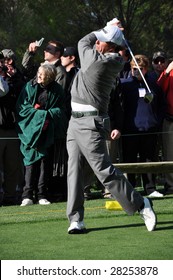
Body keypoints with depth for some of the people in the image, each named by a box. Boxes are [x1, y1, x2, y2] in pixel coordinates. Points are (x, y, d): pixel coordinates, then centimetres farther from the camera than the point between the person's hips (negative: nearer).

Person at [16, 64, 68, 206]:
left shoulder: (57, 90, 2)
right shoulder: (30, 86, 3)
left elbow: (59, 111, 0)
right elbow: (22, 107, 1)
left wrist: (43, 113, -12)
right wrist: (41, 114, -9)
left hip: (47, 132, 0)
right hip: (31, 130, 0)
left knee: (45, 160, -3)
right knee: (31, 160, -6)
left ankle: (42, 194, 0)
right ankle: (27, 195, -7)